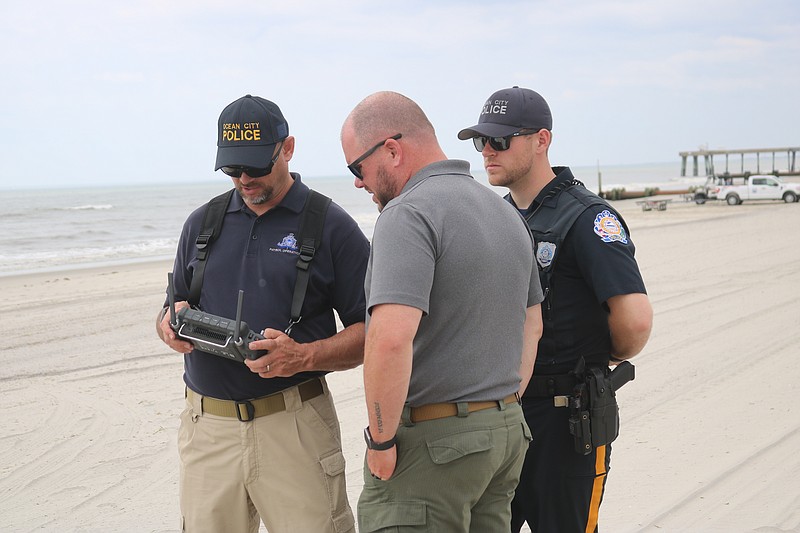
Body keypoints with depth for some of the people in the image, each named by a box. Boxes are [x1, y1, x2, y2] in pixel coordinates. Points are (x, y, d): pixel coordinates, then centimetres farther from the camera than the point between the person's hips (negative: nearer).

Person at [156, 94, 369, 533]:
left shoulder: (330, 226, -1)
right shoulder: (202, 224, 13)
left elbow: (370, 331, -3)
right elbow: (171, 312, 20)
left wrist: (304, 357, -20)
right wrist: (171, 326, -5)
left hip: (294, 429, -4)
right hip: (207, 426, 4)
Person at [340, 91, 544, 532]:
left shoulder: (408, 213, -16)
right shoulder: (505, 212, 14)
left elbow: (391, 337, -28)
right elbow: (531, 325, 22)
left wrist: (381, 441, -17)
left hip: (430, 443, -9)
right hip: (508, 432, 9)